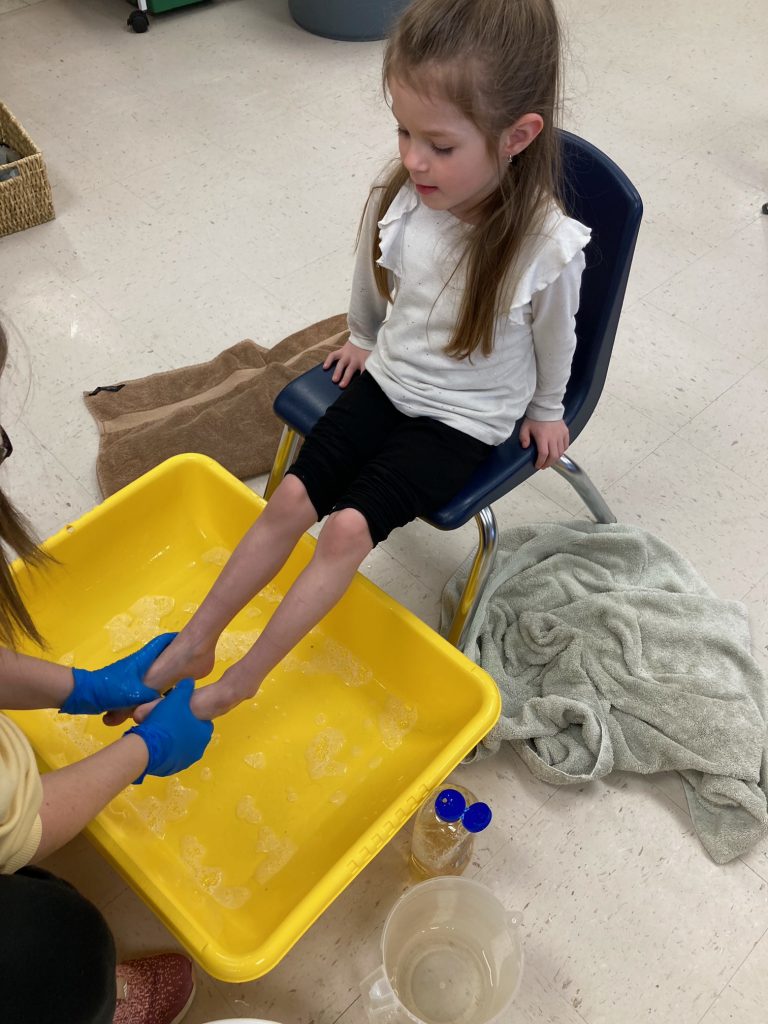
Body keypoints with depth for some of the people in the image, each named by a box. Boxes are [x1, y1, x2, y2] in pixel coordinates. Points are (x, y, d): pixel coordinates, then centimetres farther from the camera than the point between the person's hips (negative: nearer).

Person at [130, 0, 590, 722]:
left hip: (465, 419, -4)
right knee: (291, 498, -7)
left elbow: (553, 338, -4)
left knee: (350, 526, -17)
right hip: (388, 380, 5)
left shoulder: (547, 247, -25)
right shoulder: (398, 201, -14)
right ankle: (193, 642, 7)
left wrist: (544, 411, 11)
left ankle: (240, 682, -1)